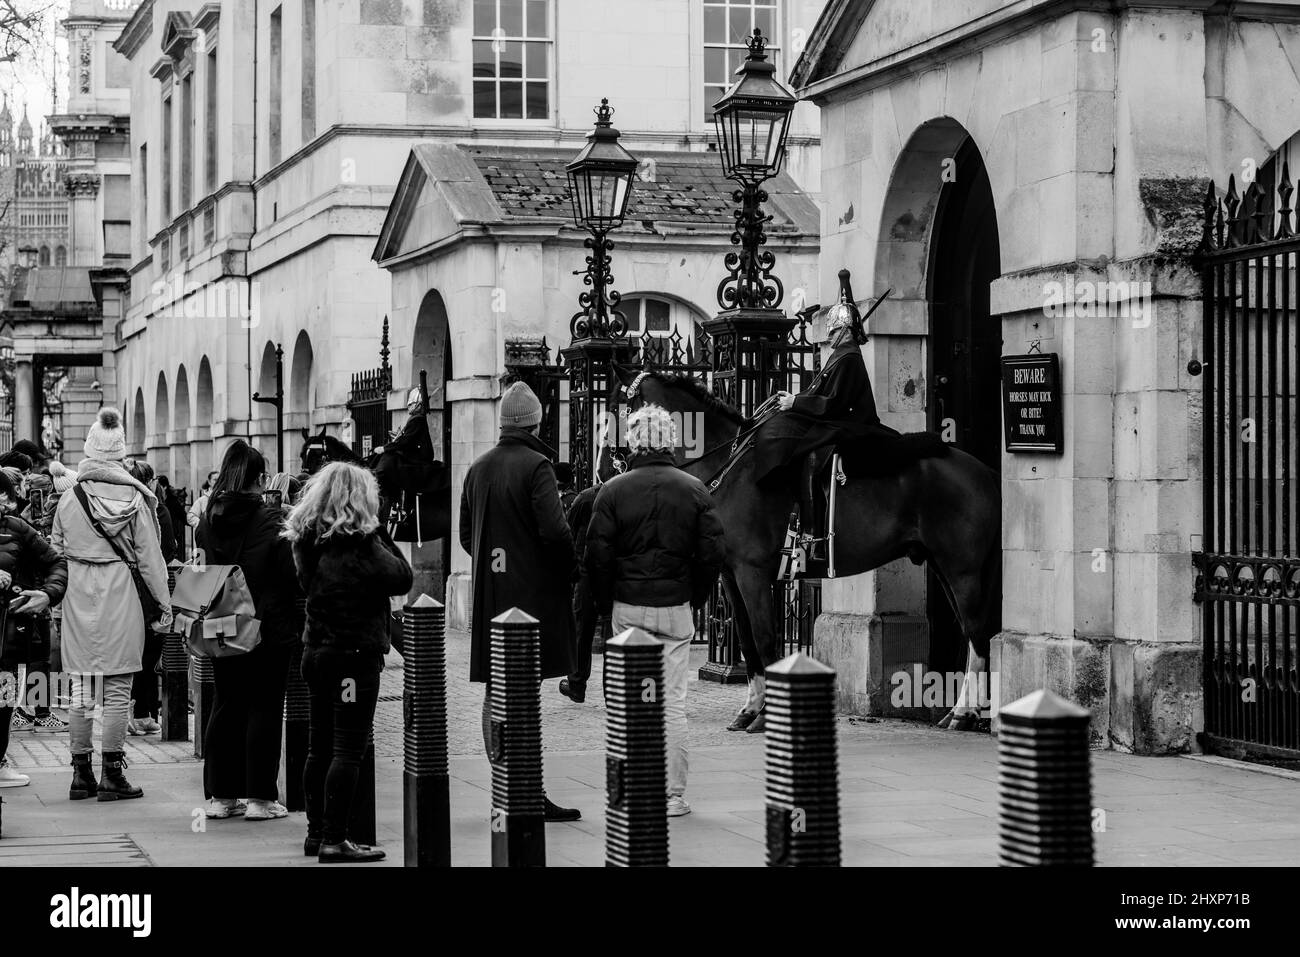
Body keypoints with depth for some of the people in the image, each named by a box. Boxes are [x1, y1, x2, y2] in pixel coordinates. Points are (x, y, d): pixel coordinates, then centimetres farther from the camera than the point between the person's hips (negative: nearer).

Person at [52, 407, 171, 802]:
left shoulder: (69, 498, 0)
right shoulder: (134, 498, -7)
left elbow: (55, 552, 4)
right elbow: (149, 555, -4)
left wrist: (57, 592, 17)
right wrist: (164, 604, 2)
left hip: (78, 600, 2)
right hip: (119, 597, -2)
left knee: (81, 691, 10)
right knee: (118, 691, 3)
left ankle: (81, 774, 13)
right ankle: (112, 774, 3)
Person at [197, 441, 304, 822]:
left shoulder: (208, 521, 0)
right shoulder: (273, 522, -14)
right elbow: (292, 575, -11)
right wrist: (297, 622, -2)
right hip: (269, 629, -5)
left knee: (226, 706, 12)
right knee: (264, 708, 2)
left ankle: (220, 794, 14)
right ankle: (260, 797, 2)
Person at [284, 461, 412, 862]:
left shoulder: (308, 540, 6)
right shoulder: (359, 543, -16)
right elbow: (401, 579, -16)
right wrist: (382, 535, -5)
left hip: (316, 649, 8)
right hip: (355, 653, -8)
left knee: (320, 747, 15)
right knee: (349, 749, -6)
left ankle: (316, 833, 21)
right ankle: (334, 840, -9)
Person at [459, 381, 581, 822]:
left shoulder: (478, 468, 11)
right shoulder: (535, 466, -10)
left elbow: (465, 535, 17)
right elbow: (554, 530, -18)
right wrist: (572, 569, -4)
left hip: (489, 592, 7)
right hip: (532, 591, -7)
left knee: (495, 694, 10)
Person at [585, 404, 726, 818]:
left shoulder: (614, 490, -3)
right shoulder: (694, 490, 0)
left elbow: (598, 554, -4)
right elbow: (714, 550, -1)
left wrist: (607, 603, 8)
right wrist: (697, 596, 12)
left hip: (628, 607, 0)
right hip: (675, 607, 1)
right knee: (672, 701, 3)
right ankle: (673, 794, 3)